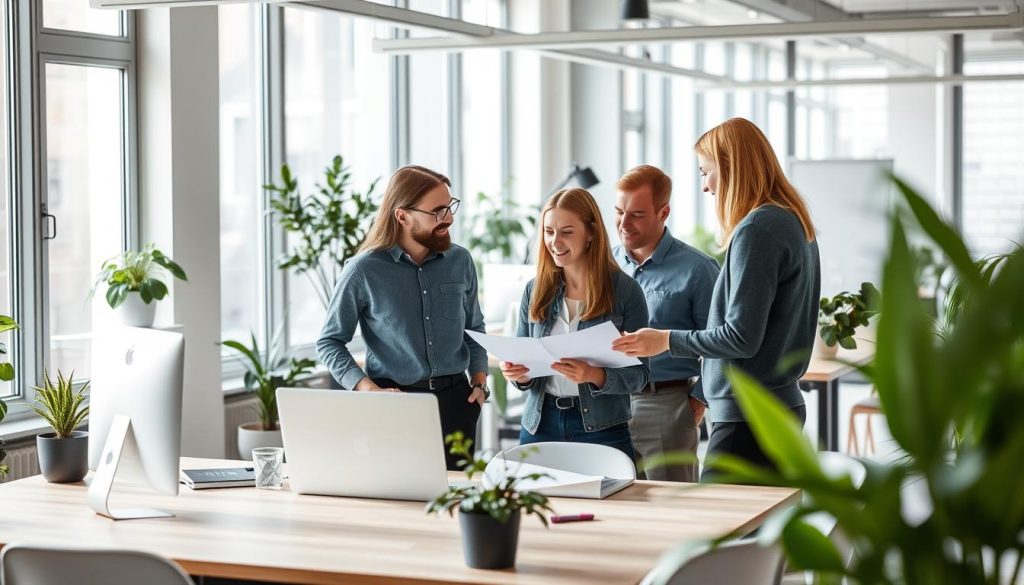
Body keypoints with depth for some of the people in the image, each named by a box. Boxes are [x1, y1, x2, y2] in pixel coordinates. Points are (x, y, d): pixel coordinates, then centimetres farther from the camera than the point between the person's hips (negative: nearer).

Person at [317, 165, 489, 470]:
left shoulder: (460, 261, 3)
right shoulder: (363, 271, -9)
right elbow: (329, 342, -3)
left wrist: (479, 381, 3)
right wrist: (369, 390, -14)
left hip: (456, 399, 3)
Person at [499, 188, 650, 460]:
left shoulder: (625, 291, -5)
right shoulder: (535, 290, 6)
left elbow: (639, 374, -6)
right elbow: (523, 357, 13)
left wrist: (594, 375, -24)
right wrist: (519, 374, -10)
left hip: (602, 428, -3)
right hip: (539, 425, 3)